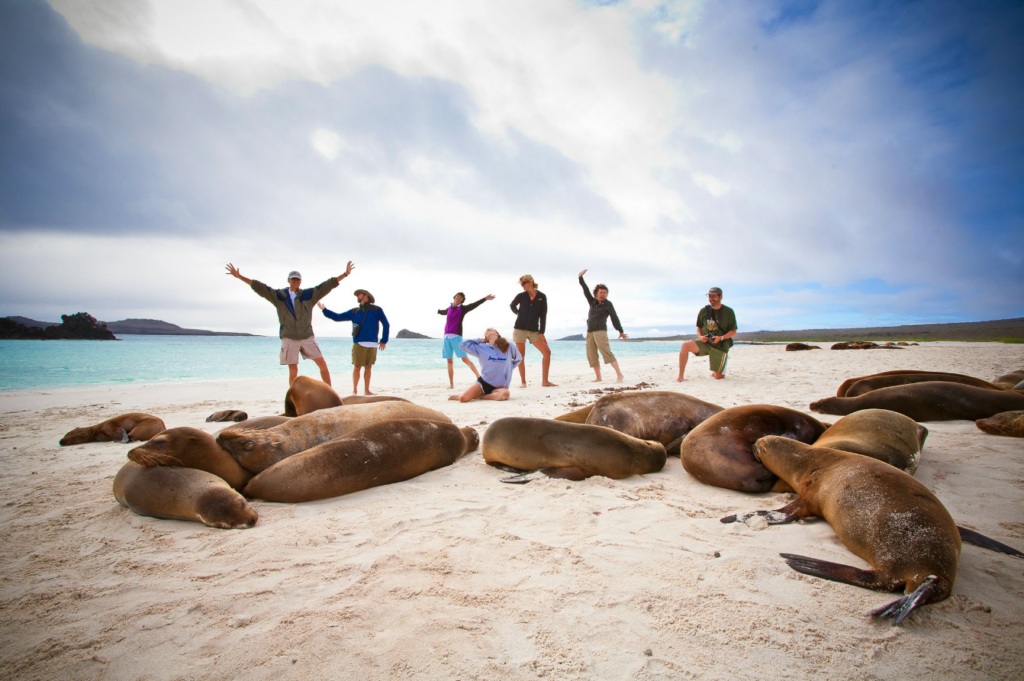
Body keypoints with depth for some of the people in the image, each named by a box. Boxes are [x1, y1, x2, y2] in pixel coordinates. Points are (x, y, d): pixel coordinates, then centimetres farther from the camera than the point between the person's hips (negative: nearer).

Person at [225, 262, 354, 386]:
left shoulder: (309, 294, 8)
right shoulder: (279, 295, 8)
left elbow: (328, 285, 3)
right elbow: (260, 287, 5)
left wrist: (345, 274, -2)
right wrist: (239, 276, 0)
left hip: (307, 337, 1)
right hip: (289, 338, -1)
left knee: (322, 364, -5)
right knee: (293, 371, 1)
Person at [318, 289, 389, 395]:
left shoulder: (376, 310, 7)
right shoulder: (354, 312, 15)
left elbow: (386, 325, 5)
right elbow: (337, 317, 18)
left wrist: (384, 340, 1)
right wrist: (324, 309, 11)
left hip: (372, 344, -1)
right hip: (358, 344, 1)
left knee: (368, 367, 5)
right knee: (357, 367, -2)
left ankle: (366, 390, 13)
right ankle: (354, 390, 6)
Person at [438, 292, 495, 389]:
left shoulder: (463, 308, 1)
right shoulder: (449, 308, 16)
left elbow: (475, 304, -13)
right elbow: (444, 312, 40)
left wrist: (485, 299, -26)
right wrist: (438, 311, 62)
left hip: (456, 336, -5)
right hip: (447, 336, 5)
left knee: (465, 358, -15)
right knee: (449, 361, 7)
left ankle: (479, 378, -18)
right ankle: (451, 384, 13)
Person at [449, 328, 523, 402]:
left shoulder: (509, 347, 2)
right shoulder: (481, 348, 1)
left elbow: (518, 359, 19)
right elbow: (463, 344, -1)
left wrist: (509, 368, 11)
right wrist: (479, 340, 5)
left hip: (500, 386, 1)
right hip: (484, 382, -1)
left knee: (505, 394, -35)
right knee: (463, 398, -23)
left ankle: (478, 396, -14)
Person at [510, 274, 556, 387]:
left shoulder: (541, 297, 0)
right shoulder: (521, 296, 1)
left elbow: (543, 315, 0)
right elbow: (512, 306, 22)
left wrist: (542, 332, -4)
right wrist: (519, 314, 8)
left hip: (534, 330, 1)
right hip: (520, 329, 0)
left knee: (547, 352, -8)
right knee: (521, 356, 0)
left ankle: (544, 381, -1)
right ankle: (523, 382, 10)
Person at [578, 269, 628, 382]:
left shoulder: (608, 304, 2)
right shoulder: (593, 302, 15)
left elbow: (614, 318, 2)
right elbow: (586, 290, 14)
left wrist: (621, 331, 1)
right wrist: (581, 278, 6)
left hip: (600, 331, -6)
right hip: (590, 332, 6)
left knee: (606, 353, -18)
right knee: (591, 356, 2)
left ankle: (619, 375, -20)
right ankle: (598, 378, 8)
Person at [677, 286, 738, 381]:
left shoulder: (728, 312, -4)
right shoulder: (704, 311, 4)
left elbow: (733, 332, -2)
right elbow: (699, 327, 15)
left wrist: (721, 338, -20)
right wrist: (700, 337, -8)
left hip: (720, 346, -2)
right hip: (705, 343, 2)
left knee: (718, 377, -3)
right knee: (685, 345, -28)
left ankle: (716, 371, 37)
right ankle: (680, 376, -22)